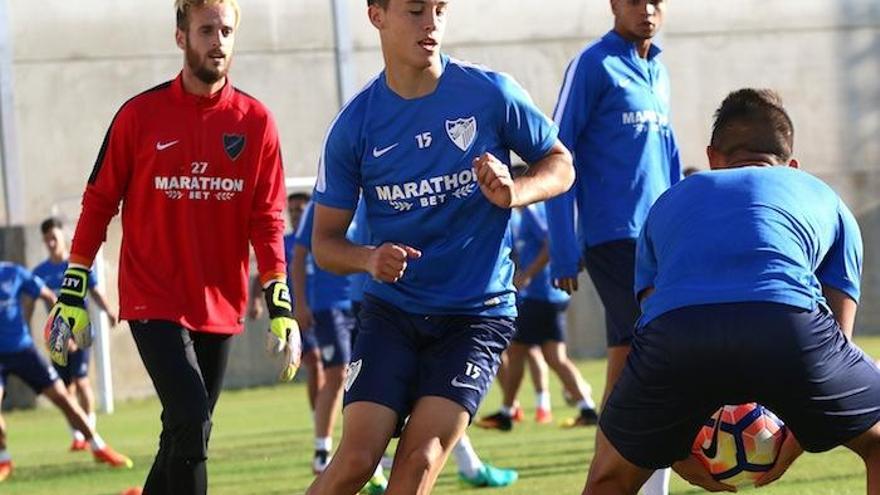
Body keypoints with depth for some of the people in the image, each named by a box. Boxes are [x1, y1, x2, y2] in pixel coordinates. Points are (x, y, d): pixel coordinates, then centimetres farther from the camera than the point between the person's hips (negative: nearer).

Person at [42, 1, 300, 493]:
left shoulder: (256, 121, 2)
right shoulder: (141, 115, -3)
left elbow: (267, 221, 3)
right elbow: (99, 203, 3)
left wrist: (281, 307, -4)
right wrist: (72, 295, 2)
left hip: (220, 306, 3)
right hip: (154, 301, -3)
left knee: (186, 436, 10)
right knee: (192, 422, -18)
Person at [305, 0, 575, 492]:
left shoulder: (491, 94, -6)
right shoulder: (355, 124, -3)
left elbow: (561, 164, 7)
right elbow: (325, 242, 3)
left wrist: (515, 192, -16)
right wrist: (368, 259, -20)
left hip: (479, 315, -1)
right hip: (392, 311, 1)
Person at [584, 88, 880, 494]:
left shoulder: (670, 202, 39)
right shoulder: (823, 198, 36)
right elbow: (837, 333, 32)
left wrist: (678, 453, 38)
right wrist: (790, 448, 38)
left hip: (673, 331, 1)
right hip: (789, 324, -1)